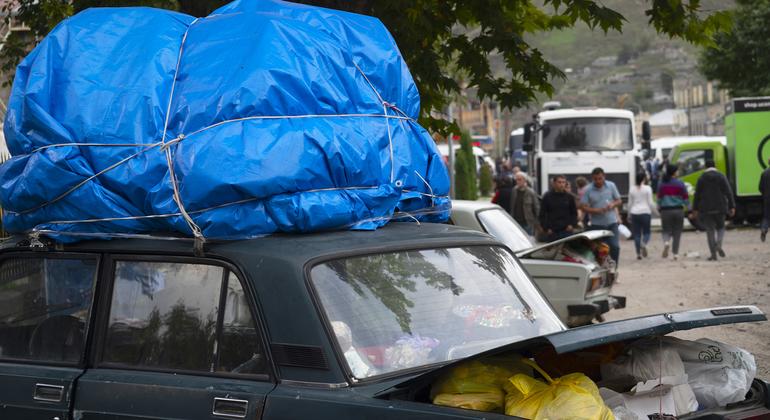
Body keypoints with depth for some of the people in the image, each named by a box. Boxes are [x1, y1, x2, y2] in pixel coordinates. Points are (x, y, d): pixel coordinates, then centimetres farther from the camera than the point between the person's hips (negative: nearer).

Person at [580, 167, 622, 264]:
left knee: (615, 247, -4)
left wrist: (613, 204, -15)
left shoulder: (611, 186, 2)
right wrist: (597, 210, -21)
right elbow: (583, 207, -6)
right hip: (597, 224, -2)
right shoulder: (588, 190, -5)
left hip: (612, 223, 2)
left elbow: (619, 201, 9)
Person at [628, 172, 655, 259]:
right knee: (646, 232, 7)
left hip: (634, 213, 3)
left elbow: (630, 203, 9)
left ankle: (638, 253, 3)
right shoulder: (647, 188, -4)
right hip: (645, 212, -3)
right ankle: (644, 244, -23)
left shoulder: (632, 189, 5)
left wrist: (629, 213, 19)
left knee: (637, 234, 5)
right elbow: (650, 202, -6)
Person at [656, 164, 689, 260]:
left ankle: (666, 242, -23)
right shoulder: (680, 184, -5)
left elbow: (659, 198, 6)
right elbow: (685, 198, -4)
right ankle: (675, 253, 6)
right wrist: (689, 208, 6)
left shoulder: (661, 184, 1)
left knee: (666, 230, 9)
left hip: (665, 210, 1)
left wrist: (659, 209, 17)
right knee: (677, 232, 8)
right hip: (678, 210, -1)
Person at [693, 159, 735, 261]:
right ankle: (719, 245, -12)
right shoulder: (721, 176, 0)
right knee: (720, 227, 17)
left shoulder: (701, 178, 1)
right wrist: (732, 207, -2)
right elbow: (728, 192, -4)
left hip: (706, 209, 0)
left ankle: (713, 254, 0)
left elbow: (697, 194, 0)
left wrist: (695, 209, 4)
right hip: (719, 207, 0)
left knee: (710, 230, 4)